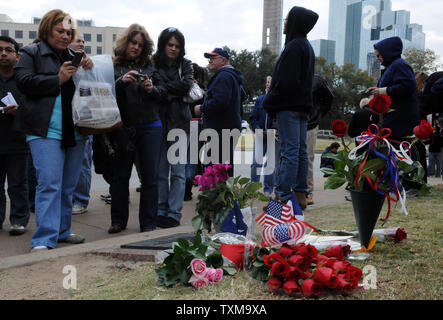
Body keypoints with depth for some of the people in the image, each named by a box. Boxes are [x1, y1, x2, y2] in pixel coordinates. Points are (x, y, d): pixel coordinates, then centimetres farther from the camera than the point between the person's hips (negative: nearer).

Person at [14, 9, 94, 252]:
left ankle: (62, 231, 22)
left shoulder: (74, 57, 20)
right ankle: (44, 239, -10)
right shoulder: (31, 53, 6)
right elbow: (24, 82, -8)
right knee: (49, 184, -13)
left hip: (74, 131, 6)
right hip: (45, 131, -6)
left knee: (68, 185, 10)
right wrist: (58, 79, -13)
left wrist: (89, 70, 1)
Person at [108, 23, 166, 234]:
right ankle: (118, 220, 20)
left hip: (150, 127, 2)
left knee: (150, 176, 2)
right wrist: (122, 81, -23)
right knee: (120, 175, 7)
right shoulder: (113, 66, 4)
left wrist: (152, 89, -12)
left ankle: (148, 223, 10)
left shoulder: (150, 67, 11)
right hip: (123, 128, -2)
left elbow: (163, 93, 8)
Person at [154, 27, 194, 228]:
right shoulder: (154, 64, 7)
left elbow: (187, 86, -8)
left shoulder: (185, 65, 10)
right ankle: (161, 211, 14)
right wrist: (176, 88, -10)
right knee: (160, 171, 4)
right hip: (159, 121, 1)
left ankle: (174, 213, 3)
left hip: (179, 122, 0)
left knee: (177, 170, -2)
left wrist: (163, 88, -8)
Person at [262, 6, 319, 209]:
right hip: (302, 105, 10)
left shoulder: (294, 46, -13)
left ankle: (283, 197, -8)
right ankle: (300, 195, 15)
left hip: (289, 106, -10)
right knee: (300, 151, 10)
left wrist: (270, 101, -10)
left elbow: (287, 80, -20)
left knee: (290, 151, -10)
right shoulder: (307, 46, 18)